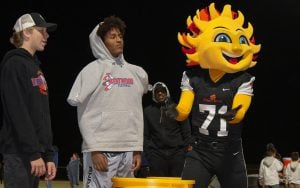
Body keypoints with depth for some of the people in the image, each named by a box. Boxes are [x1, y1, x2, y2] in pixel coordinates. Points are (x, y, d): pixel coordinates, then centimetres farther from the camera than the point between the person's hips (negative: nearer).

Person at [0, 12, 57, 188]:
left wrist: (48, 155, 13)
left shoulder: (35, 66, 20)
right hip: (19, 152, -8)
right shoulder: (14, 64, -7)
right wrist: (34, 153, -19)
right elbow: (18, 113, -16)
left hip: (36, 150, 8)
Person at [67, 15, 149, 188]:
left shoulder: (137, 72, 14)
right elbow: (84, 115, -4)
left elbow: (137, 114, 14)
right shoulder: (93, 70, -1)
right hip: (101, 150, -5)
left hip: (128, 151, 5)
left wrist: (137, 149, 8)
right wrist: (94, 149, -12)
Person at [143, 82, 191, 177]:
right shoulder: (148, 111, 13)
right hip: (157, 154, 1)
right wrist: (148, 150, 3)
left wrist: (186, 148, 2)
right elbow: (145, 134, 13)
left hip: (177, 152, -1)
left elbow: (186, 132, 11)